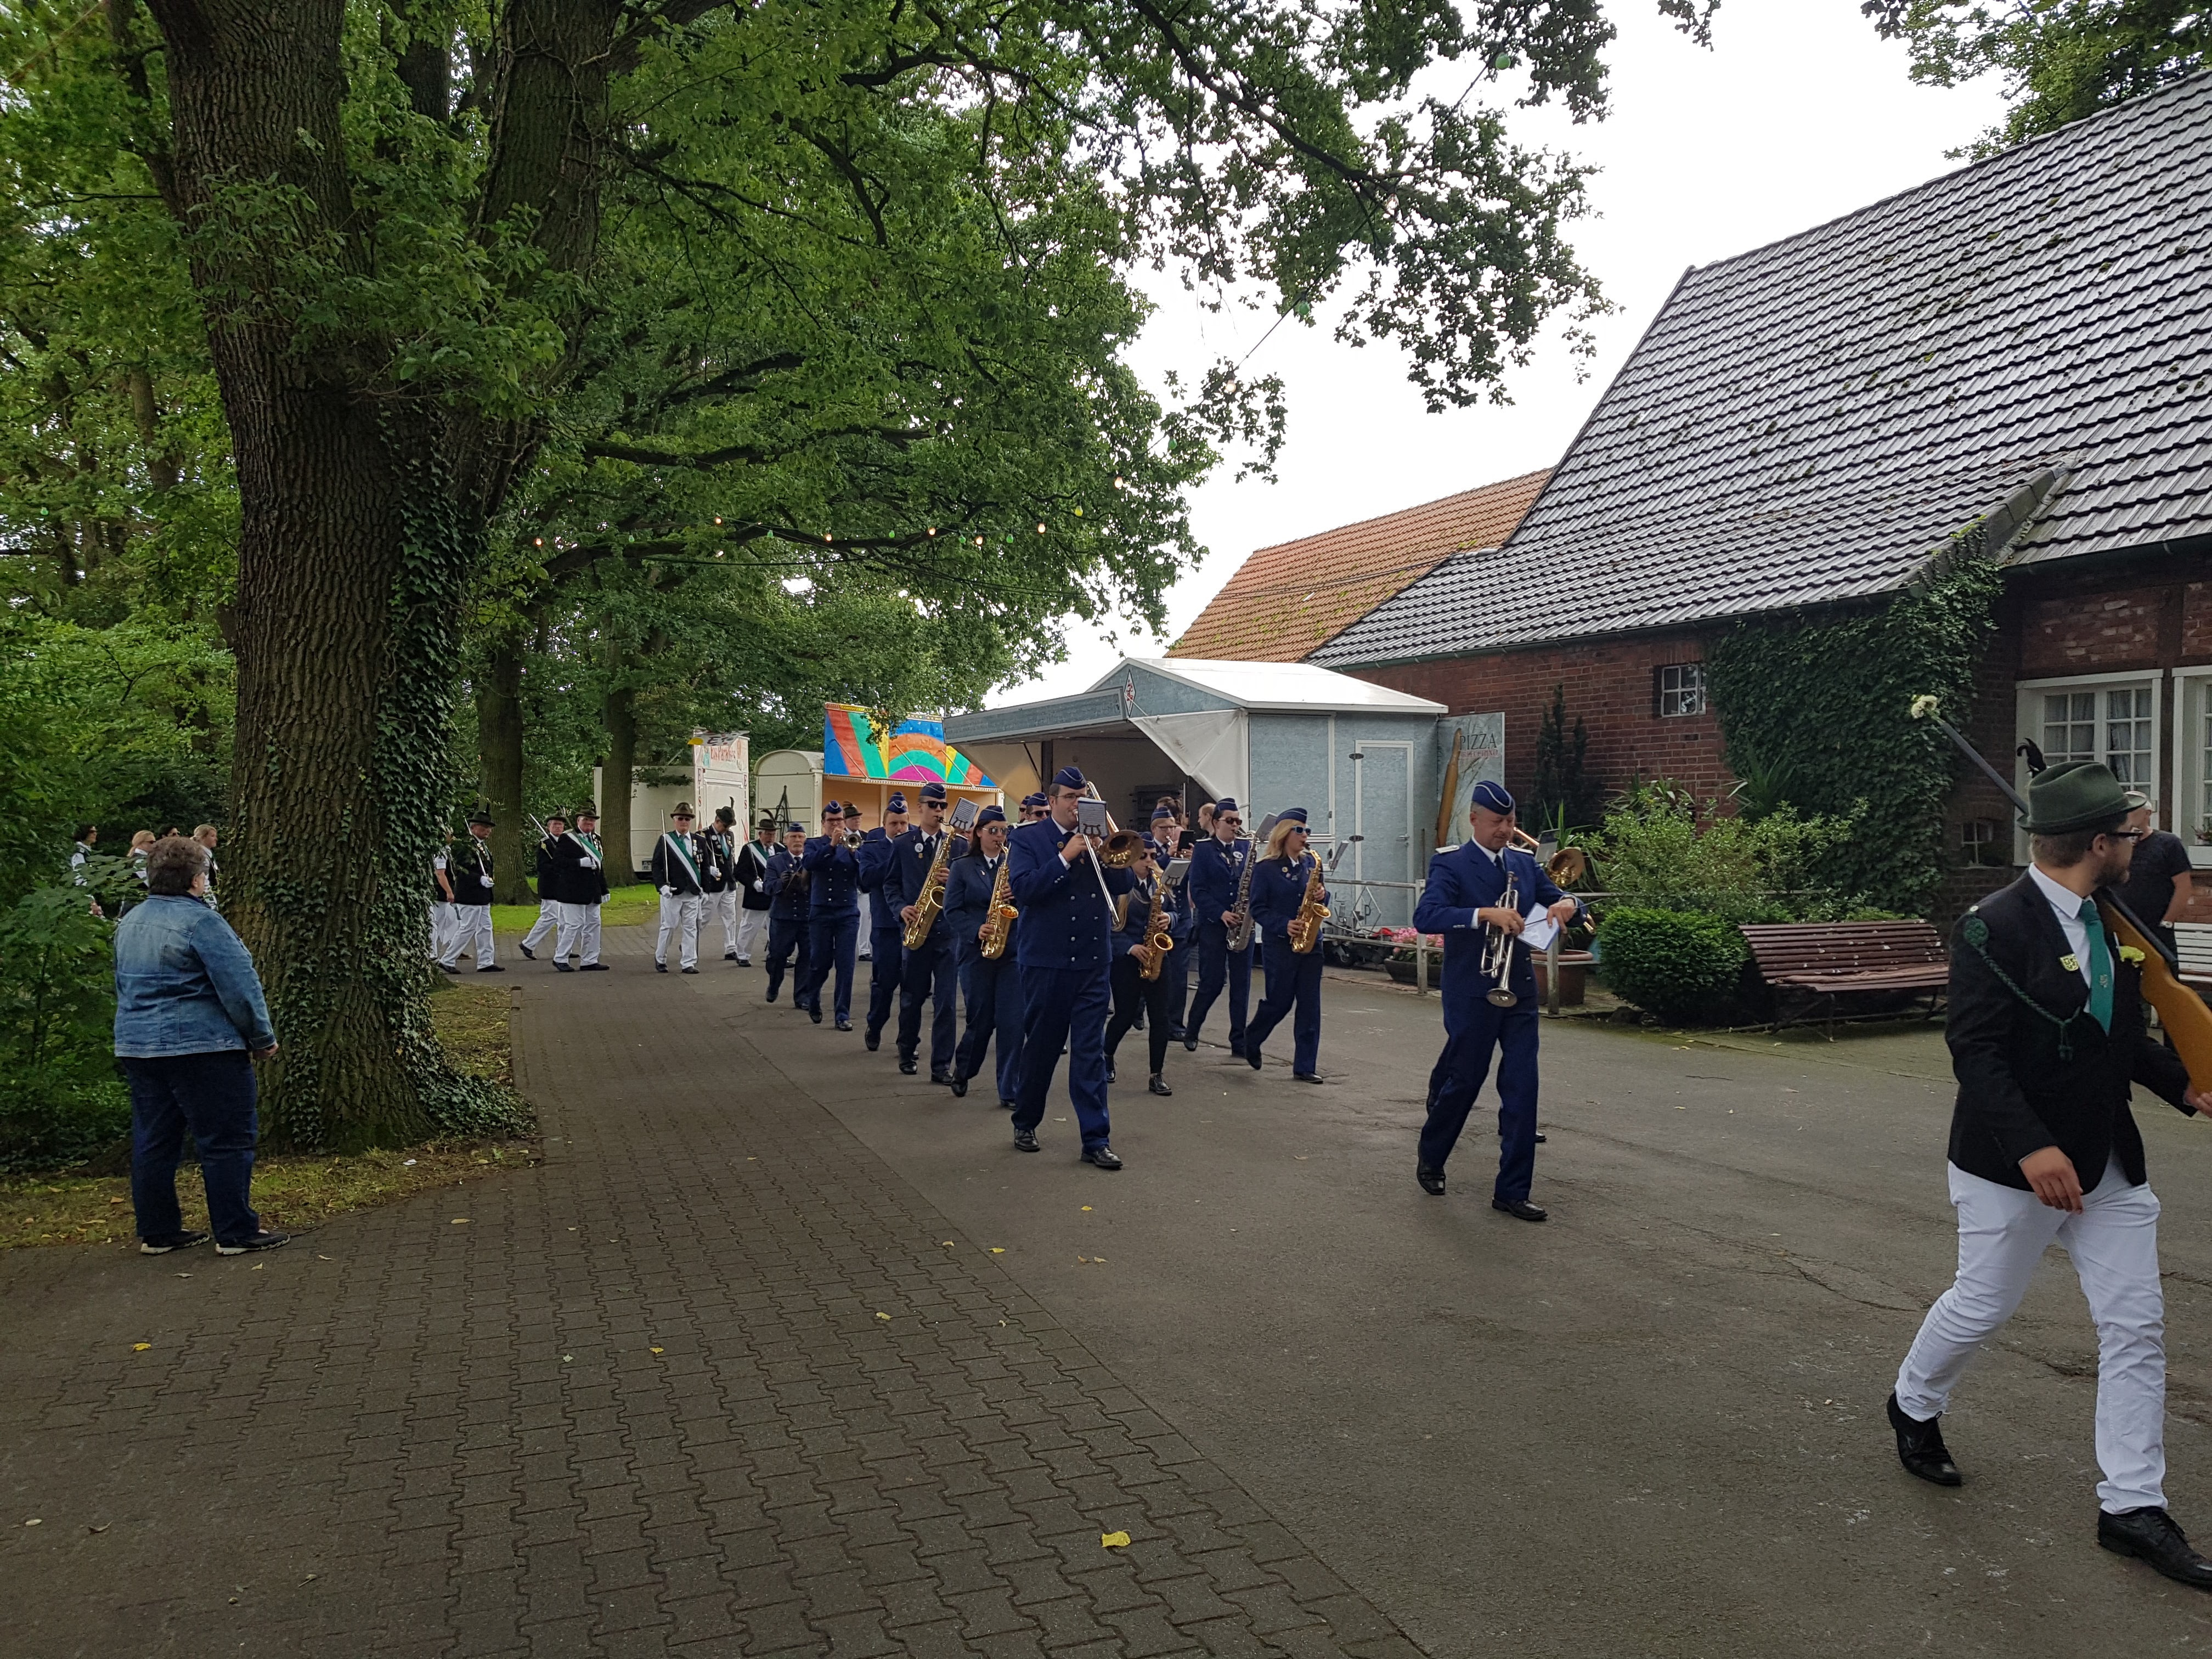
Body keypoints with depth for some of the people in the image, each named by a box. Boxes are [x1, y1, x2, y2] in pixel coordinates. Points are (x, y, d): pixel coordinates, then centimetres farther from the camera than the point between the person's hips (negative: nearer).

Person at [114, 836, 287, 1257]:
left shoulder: (130, 922, 13)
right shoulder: (200, 921, -14)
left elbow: (124, 986, 23)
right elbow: (239, 986, -16)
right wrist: (263, 1038, -7)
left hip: (136, 1045, 9)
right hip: (200, 1047, -9)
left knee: (153, 1142, 13)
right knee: (227, 1141, -2)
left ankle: (156, 1233, 19)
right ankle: (237, 1233, 0)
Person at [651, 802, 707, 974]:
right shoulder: (665, 840, 0)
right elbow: (656, 865, -4)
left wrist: (705, 888, 6)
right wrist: (662, 886, -15)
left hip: (693, 893, 3)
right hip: (672, 892, -3)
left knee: (691, 927, 4)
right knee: (669, 926, 2)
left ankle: (688, 963, 10)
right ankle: (660, 959, 20)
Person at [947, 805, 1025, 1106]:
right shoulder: (962, 867, 4)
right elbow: (952, 911, -2)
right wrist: (976, 931, -17)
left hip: (1013, 952, 1)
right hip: (976, 953, -1)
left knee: (1012, 1022, -5)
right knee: (981, 1021, 6)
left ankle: (1010, 1091, 3)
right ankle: (962, 1071, 33)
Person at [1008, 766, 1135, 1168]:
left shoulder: (1097, 836, 9)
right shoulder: (1027, 839, 0)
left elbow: (1122, 887, 3)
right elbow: (1022, 888, -15)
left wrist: (1103, 854, -13)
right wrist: (1065, 857, -19)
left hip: (1093, 958, 2)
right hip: (1046, 958, -2)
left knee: (1090, 1051, 1)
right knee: (1040, 1046, 10)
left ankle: (1097, 1139, 3)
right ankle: (1025, 1124, 28)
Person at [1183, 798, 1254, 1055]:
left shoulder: (1246, 848, 11)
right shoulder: (1203, 850, 0)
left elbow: (1257, 880, 10)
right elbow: (1197, 889, -7)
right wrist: (1221, 913, -16)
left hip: (1242, 925, 4)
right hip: (1213, 925, -3)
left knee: (1241, 984, 3)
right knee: (1212, 982, -2)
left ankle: (1239, 1042, 9)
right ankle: (1191, 1029, 21)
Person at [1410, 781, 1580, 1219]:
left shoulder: (1525, 864, 11)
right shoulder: (1451, 865, -7)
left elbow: (1563, 903, 13)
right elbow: (1426, 916, -23)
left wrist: (1567, 904, -12)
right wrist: (1485, 914, -33)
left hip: (1519, 991, 5)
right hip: (1471, 994, -5)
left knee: (1522, 1088, 0)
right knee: (1463, 1081, 6)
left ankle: (1512, 1190, 8)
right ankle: (1430, 1159, 32)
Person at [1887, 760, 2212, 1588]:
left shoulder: (2112, 921, 6)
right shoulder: (1997, 926, -19)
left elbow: (2122, 1035, 16)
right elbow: (1975, 1049, -23)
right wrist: (2031, 1147, -29)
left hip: (2109, 1162, 7)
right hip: (2015, 1166, -7)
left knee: (2136, 1326, 7)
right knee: (1983, 1305, 9)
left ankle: (2132, 1505, 17)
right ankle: (1914, 1406, 38)